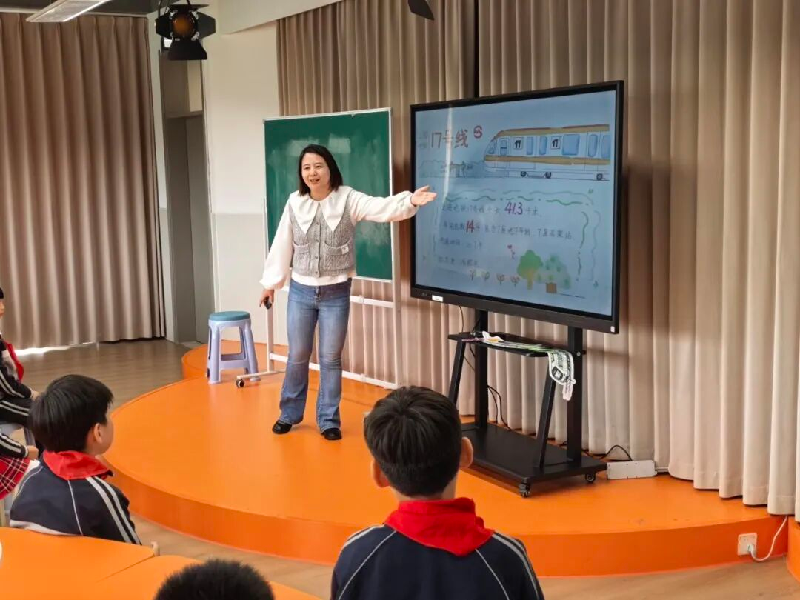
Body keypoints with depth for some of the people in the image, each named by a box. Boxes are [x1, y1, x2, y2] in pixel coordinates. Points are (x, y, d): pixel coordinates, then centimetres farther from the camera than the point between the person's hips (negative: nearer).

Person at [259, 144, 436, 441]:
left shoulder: (348, 199, -9)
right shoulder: (295, 202, -1)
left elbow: (383, 208, -25)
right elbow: (282, 245, 7)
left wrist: (410, 201, -44)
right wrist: (270, 282, 11)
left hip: (335, 293, -2)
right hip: (301, 292, 2)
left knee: (330, 359, 6)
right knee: (297, 356, 12)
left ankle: (328, 420, 20)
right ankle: (289, 414, 30)